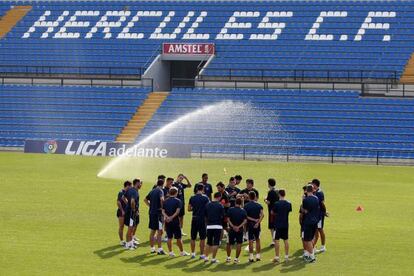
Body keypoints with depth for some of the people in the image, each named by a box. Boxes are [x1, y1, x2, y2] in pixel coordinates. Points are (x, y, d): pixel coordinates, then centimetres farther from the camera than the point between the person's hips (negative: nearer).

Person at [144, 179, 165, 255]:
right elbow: (162, 199, -30)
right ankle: (160, 249, -9)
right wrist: (162, 207, -16)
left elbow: (145, 200, 22)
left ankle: (152, 248, 19)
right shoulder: (160, 191, -11)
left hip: (151, 212, 8)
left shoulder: (152, 191, 13)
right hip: (158, 213, -8)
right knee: (159, 231, -6)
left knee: (152, 231, 14)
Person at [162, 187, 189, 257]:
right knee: (178, 238, 5)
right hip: (175, 221, -4)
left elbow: (163, 211, -1)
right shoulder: (178, 201, -6)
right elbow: (177, 211, -17)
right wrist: (172, 217, -20)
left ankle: (170, 252, 9)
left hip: (167, 222, 4)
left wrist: (167, 216, -15)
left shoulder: (165, 201, 8)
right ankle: (182, 252, 14)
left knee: (169, 237, 8)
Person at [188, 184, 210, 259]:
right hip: (202, 219, -3)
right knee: (202, 238, 4)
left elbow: (189, 209, 5)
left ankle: (193, 253, 18)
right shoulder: (205, 198, -9)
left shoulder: (192, 198, 1)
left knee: (193, 238, 13)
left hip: (194, 219, 3)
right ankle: (201, 254, 5)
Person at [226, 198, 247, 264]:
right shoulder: (243, 211, -4)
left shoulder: (230, 210, -4)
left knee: (229, 243, 15)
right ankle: (236, 258, 0)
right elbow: (245, 221, -11)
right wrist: (239, 227, -15)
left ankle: (228, 257, 18)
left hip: (232, 229, 1)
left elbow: (228, 219, -10)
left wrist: (233, 226, -13)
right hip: (240, 230, 0)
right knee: (239, 244, 4)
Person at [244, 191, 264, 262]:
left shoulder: (246, 205, -4)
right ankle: (258, 255, 15)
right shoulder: (259, 205, 1)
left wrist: (253, 219, -6)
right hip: (257, 225, 2)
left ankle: (251, 257, -4)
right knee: (257, 240, 15)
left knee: (250, 241, -1)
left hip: (249, 224, -2)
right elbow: (262, 215, -11)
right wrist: (258, 222, -15)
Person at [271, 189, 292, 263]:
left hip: (278, 224, -5)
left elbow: (272, 212, -4)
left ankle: (277, 257, -1)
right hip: (286, 224, 5)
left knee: (276, 240, 1)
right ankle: (286, 256, 14)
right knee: (286, 240, 12)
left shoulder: (276, 204, -14)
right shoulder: (288, 204, -1)